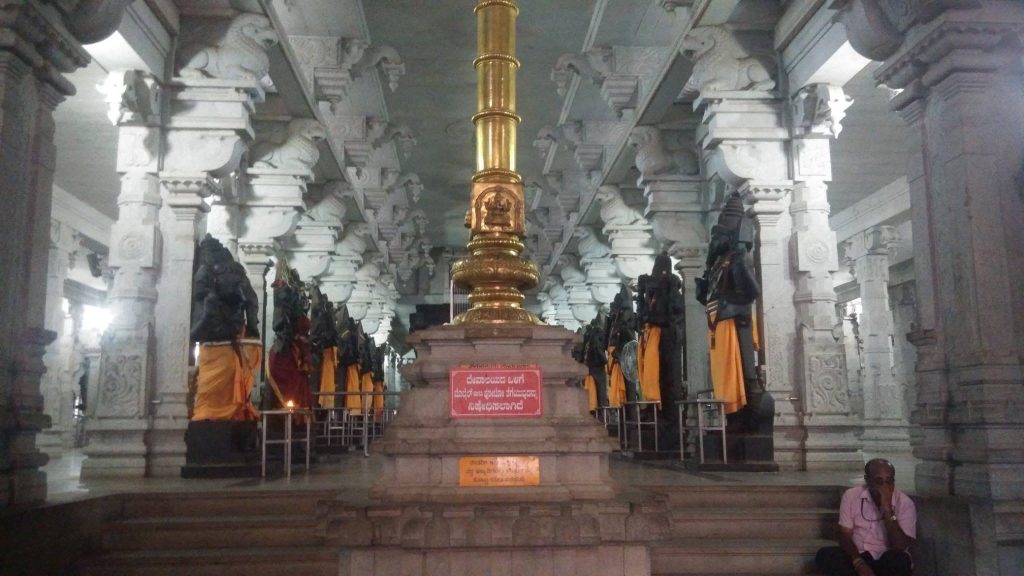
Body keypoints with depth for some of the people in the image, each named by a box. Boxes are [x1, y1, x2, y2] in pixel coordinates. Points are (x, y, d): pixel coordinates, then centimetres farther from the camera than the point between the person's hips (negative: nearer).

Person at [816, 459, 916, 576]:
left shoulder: (905, 503, -11)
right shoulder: (851, 496, -5)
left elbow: (900, 547, -21)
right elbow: (845, 535, -5)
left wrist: (887, 509, -29)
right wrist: (859, 563, -23)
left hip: (887, 562, -1)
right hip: (857, 556, 1)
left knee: (900, 560, -36)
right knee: (824, 555, -26)